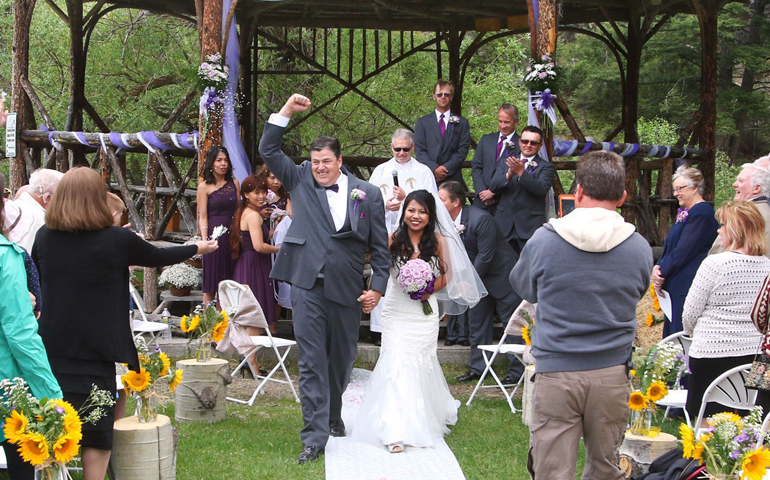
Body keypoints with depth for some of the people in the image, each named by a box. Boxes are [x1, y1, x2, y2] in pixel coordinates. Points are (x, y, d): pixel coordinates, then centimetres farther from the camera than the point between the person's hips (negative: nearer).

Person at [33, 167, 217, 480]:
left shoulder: (44, 237, -1)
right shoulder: (117, 240, -10)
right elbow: (158, 257, 6)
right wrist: (197, 249, 26)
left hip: (51, 347, 3)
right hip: (95, 350, -3)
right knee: (97, 430, 8)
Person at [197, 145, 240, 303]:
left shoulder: (234, 182, 11)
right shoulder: (205, 186, -1)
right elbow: (202, 217, -5)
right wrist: (205, 240, -15)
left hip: (232, 235, 4)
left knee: (228, 282, 6)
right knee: (211, 284, -1)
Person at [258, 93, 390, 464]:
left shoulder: (368, 194, 5)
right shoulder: (302, 180, 8)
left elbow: (379, 246, 7)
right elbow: (268, 151, 5)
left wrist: (378, 287, 1)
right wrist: (286, 112, -4)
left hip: (347, 289, 1)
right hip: (307, 285, -1)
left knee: (341, 358, 15)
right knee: (311, 361, -5)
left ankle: (333, 415, 39)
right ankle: (314, 437, -4)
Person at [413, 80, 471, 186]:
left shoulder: (462, 123, 13)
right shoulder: (422, 122, 13)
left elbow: (463, 150, 5)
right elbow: (419, 149, 5)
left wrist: (447, 168, -9)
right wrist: (434, 168, -11)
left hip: (453, 179, 0)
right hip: (428, 178, 0)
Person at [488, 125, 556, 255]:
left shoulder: (546, 167, 3)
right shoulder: (506, 163, 14)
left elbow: (542, 188, -15)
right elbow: (493, 186, 1)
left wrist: (521, 172, -27)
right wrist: (509, 175, -19)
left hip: (530, 227, -3)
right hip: (504, 225, 3)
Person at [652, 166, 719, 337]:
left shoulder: (701, 212, -13)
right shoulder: (686, 213, 19)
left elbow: (683, 251, -17)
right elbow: (670, 246, 18)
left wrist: (662, 273, -9)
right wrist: (658, 267, 0)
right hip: (676, 287, 10)